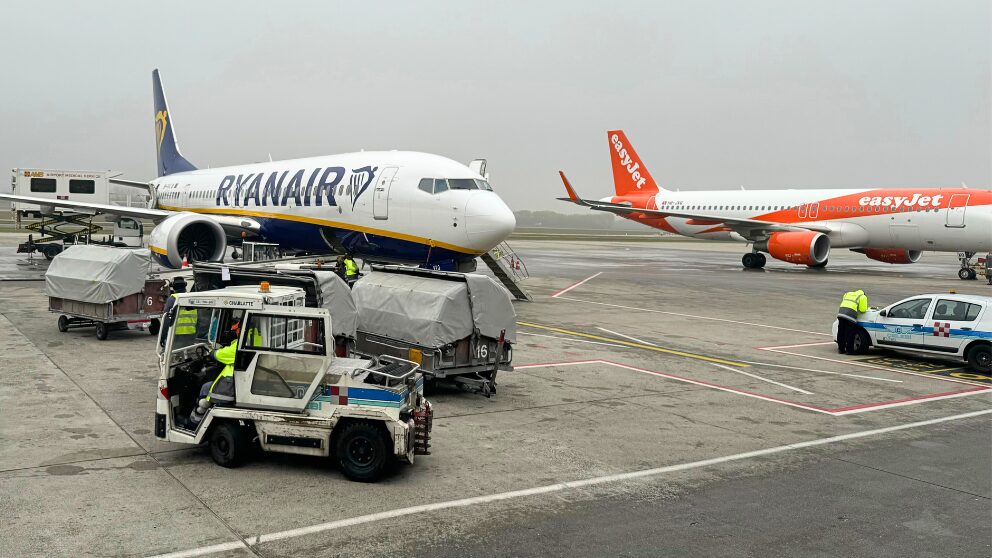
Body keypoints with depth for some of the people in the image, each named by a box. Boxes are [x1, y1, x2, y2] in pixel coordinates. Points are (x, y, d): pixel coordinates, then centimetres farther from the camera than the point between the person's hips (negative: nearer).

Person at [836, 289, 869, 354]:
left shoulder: (847, 294, 33)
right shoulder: (862, 297, 16)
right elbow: (863, 310, 7)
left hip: (841, 313, 5)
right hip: (850, 315, -5)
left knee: (841, 333, 11)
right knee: (849, 334, 1)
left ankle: (841, 349, 19)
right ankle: (849, 350, 5)